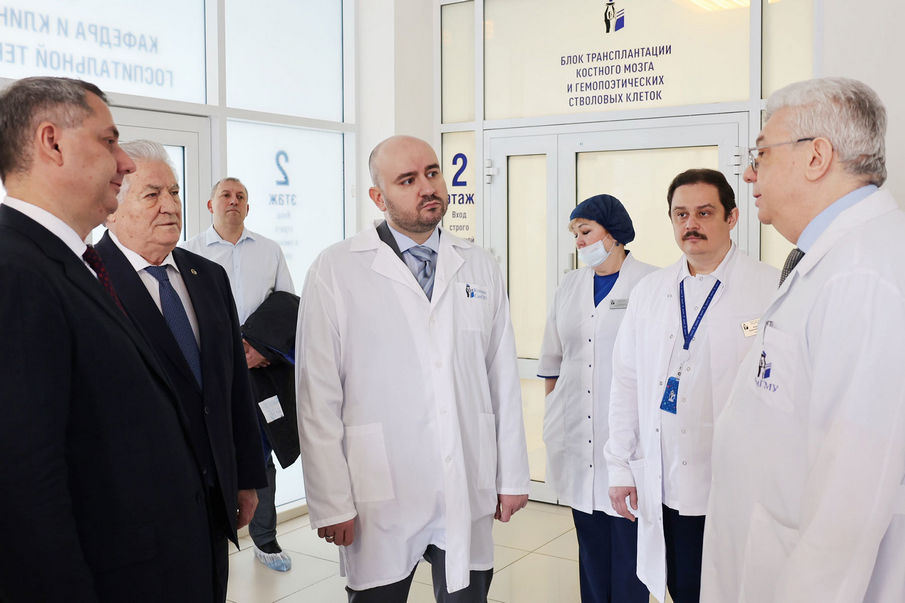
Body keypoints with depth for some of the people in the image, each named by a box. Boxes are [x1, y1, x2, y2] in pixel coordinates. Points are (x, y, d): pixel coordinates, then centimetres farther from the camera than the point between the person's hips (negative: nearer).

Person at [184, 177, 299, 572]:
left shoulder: (270, 251, 10)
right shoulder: (190, 252, 4)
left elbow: (291, 308, 8)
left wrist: (266, 347, -7)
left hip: (263, 366, 2)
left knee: (261, 454, 7)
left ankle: (265, 539, 19)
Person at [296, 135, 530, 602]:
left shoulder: (480, 267, 8)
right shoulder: (336, 270, -4)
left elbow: (503, 380, 10)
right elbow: (317, 396, -6)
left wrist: (512, 477, 10)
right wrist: (331, 504, -7)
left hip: (469, 495, 3)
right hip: (381, 500, -3)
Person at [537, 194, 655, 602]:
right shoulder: (570, 286, 12)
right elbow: (552, 361, 19)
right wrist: (552, 413, 17)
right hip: (578, 437, 5)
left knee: (628, 546, 0)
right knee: (590, 543, 13)